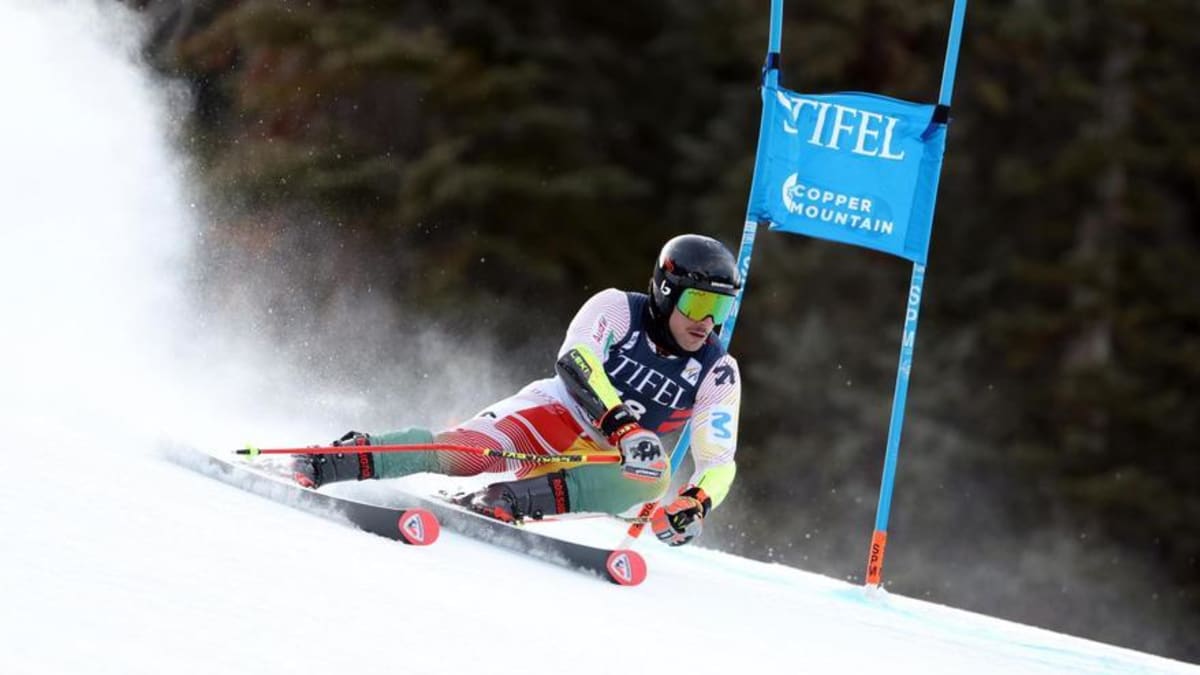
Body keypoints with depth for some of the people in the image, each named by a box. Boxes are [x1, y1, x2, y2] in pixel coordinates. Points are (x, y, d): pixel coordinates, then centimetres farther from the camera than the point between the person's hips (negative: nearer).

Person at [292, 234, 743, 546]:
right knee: (472, 450, -33)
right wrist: (624, 425, -43)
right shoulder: (616, 309, -10)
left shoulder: (718, 374, -4)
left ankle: (505, 501, -41)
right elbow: (574, 361, -27)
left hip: (605, 464, 2)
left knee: (654, 479, -32)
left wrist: (697, 503, -32)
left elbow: (719, 460, -8)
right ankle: (325, 464, -32)